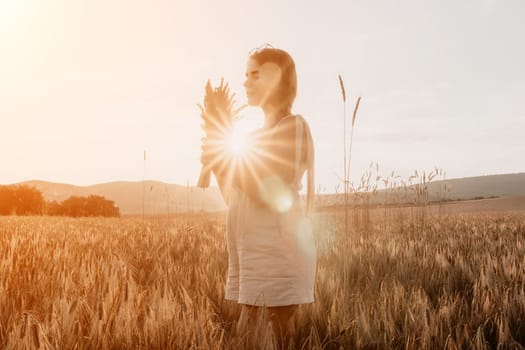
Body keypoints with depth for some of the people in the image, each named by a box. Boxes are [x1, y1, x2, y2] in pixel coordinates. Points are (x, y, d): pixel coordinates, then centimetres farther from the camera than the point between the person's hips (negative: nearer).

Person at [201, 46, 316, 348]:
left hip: (279, 252, -8)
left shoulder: (293, 126, -6)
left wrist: (227, 161, -9)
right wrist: (218, 163, 4)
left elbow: (271, 193, -17)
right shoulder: (259, 135, 19)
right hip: (251, 254, 8)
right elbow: (234, 198, 18)